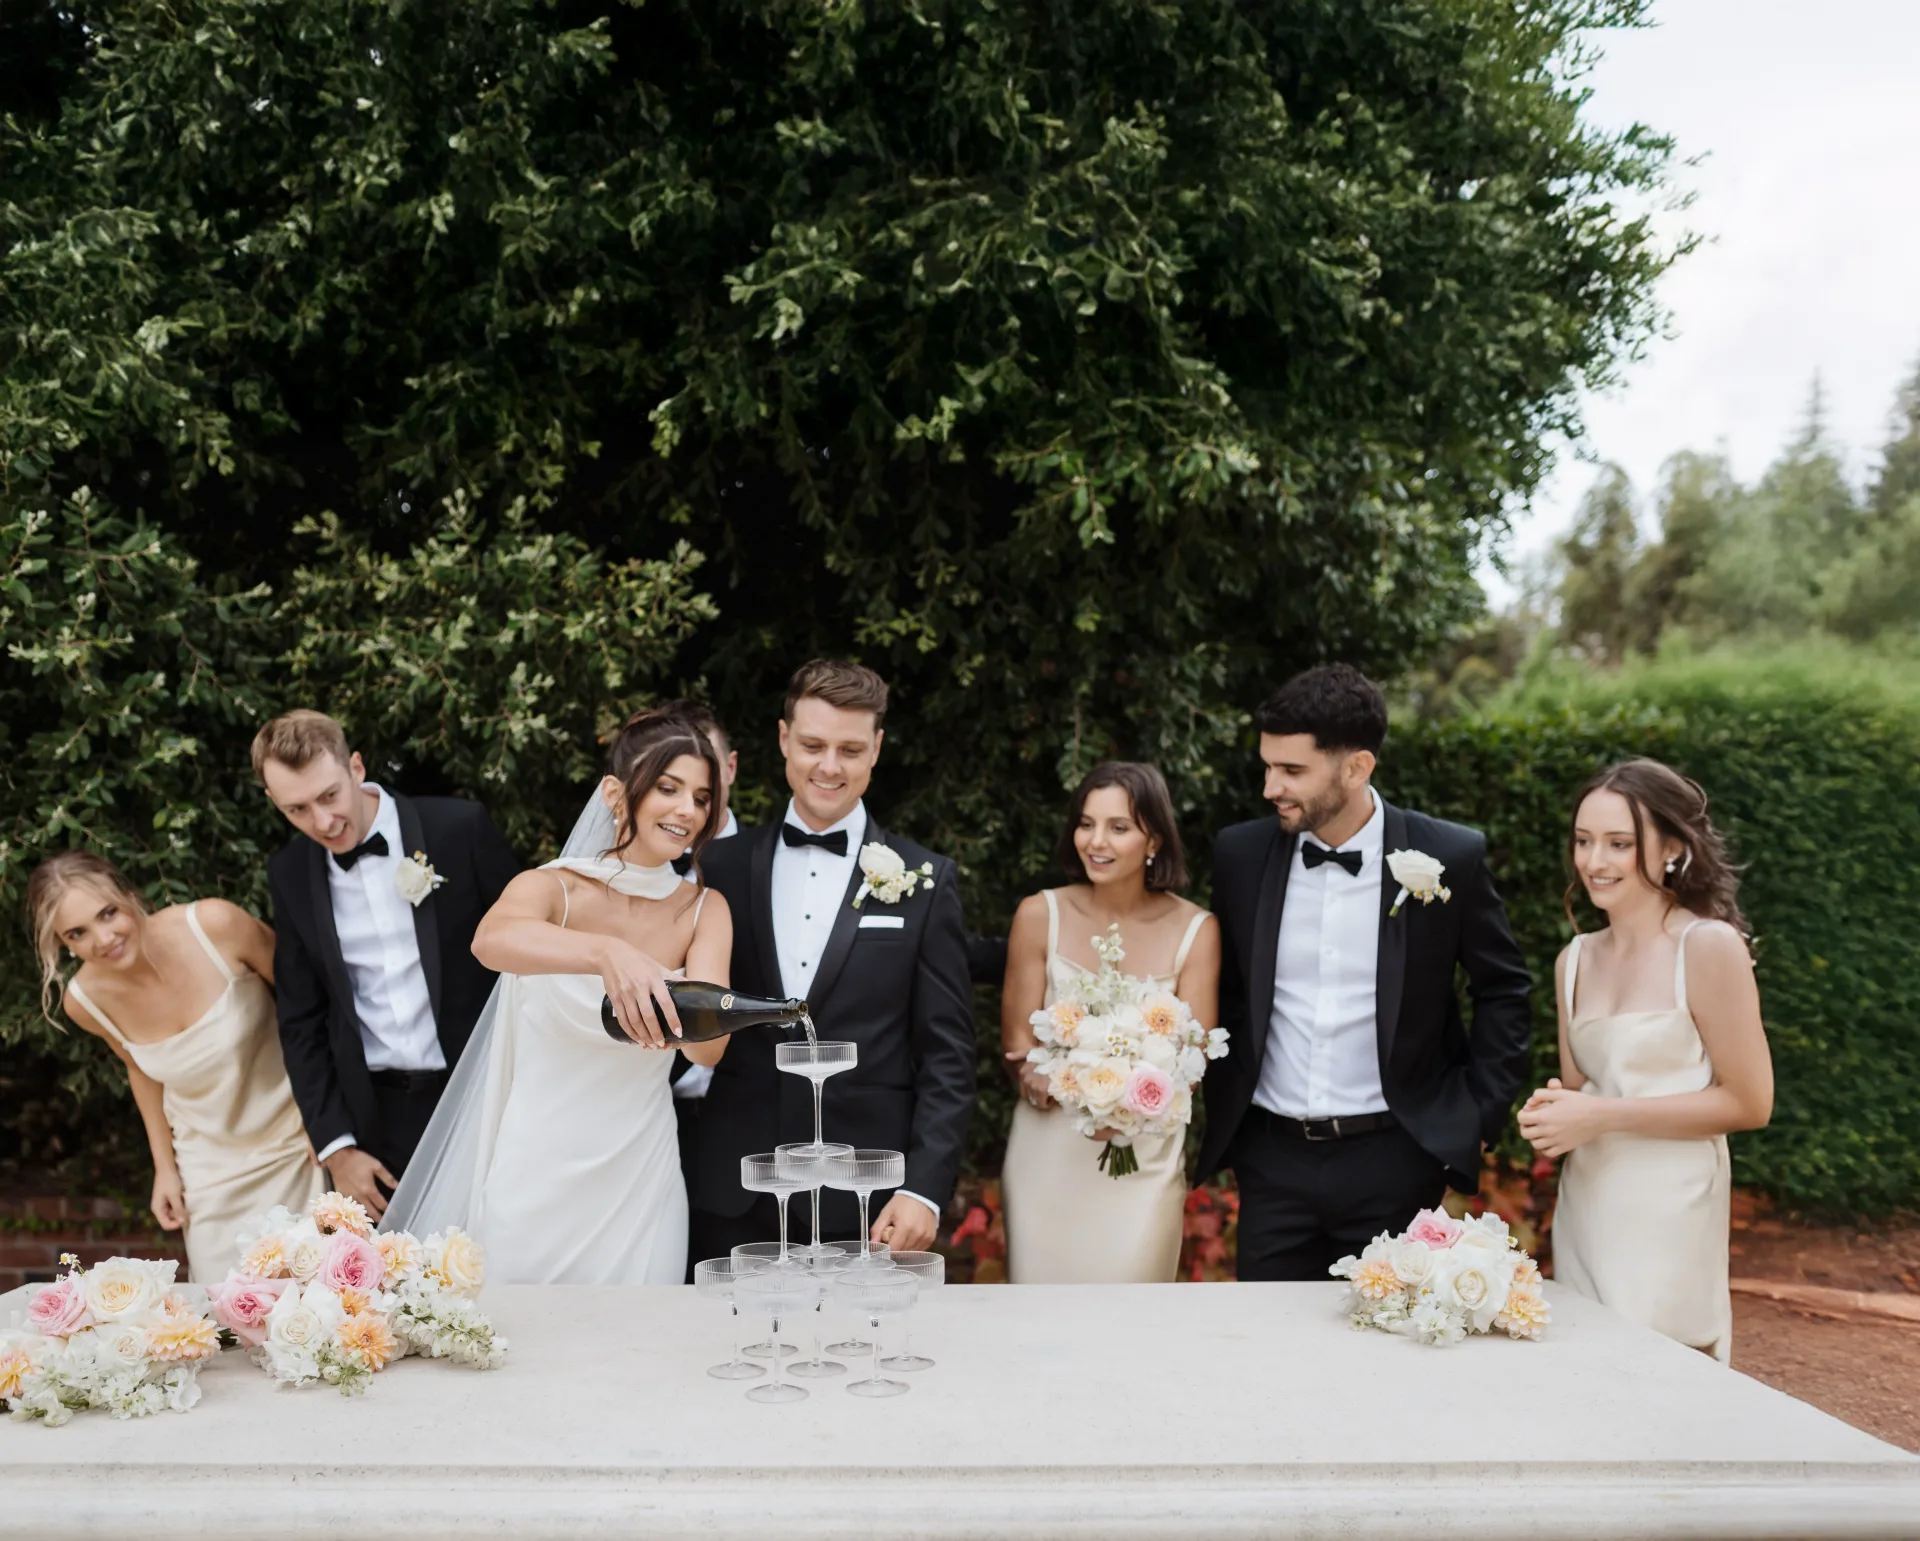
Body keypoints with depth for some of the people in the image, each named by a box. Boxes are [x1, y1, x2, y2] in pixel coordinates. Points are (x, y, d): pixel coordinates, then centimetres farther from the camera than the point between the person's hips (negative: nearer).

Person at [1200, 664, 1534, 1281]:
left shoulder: (1451, 857, -8)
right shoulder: (1241, 854, -1)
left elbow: (1504, 991, 4)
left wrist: (1477, 1116, 0)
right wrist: (1223, 1104, 8)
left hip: (1395, 1160, -2)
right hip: (1272, 1160, 2)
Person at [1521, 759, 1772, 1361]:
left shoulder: (1709, 946, -9)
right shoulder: (1576, 960, 9)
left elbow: (1749, 1103, -10)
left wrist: (1601, 1116, -14)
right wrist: (1553, 1111, -3)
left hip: (1667, 1214, -6)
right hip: (1583, 1207, 6)